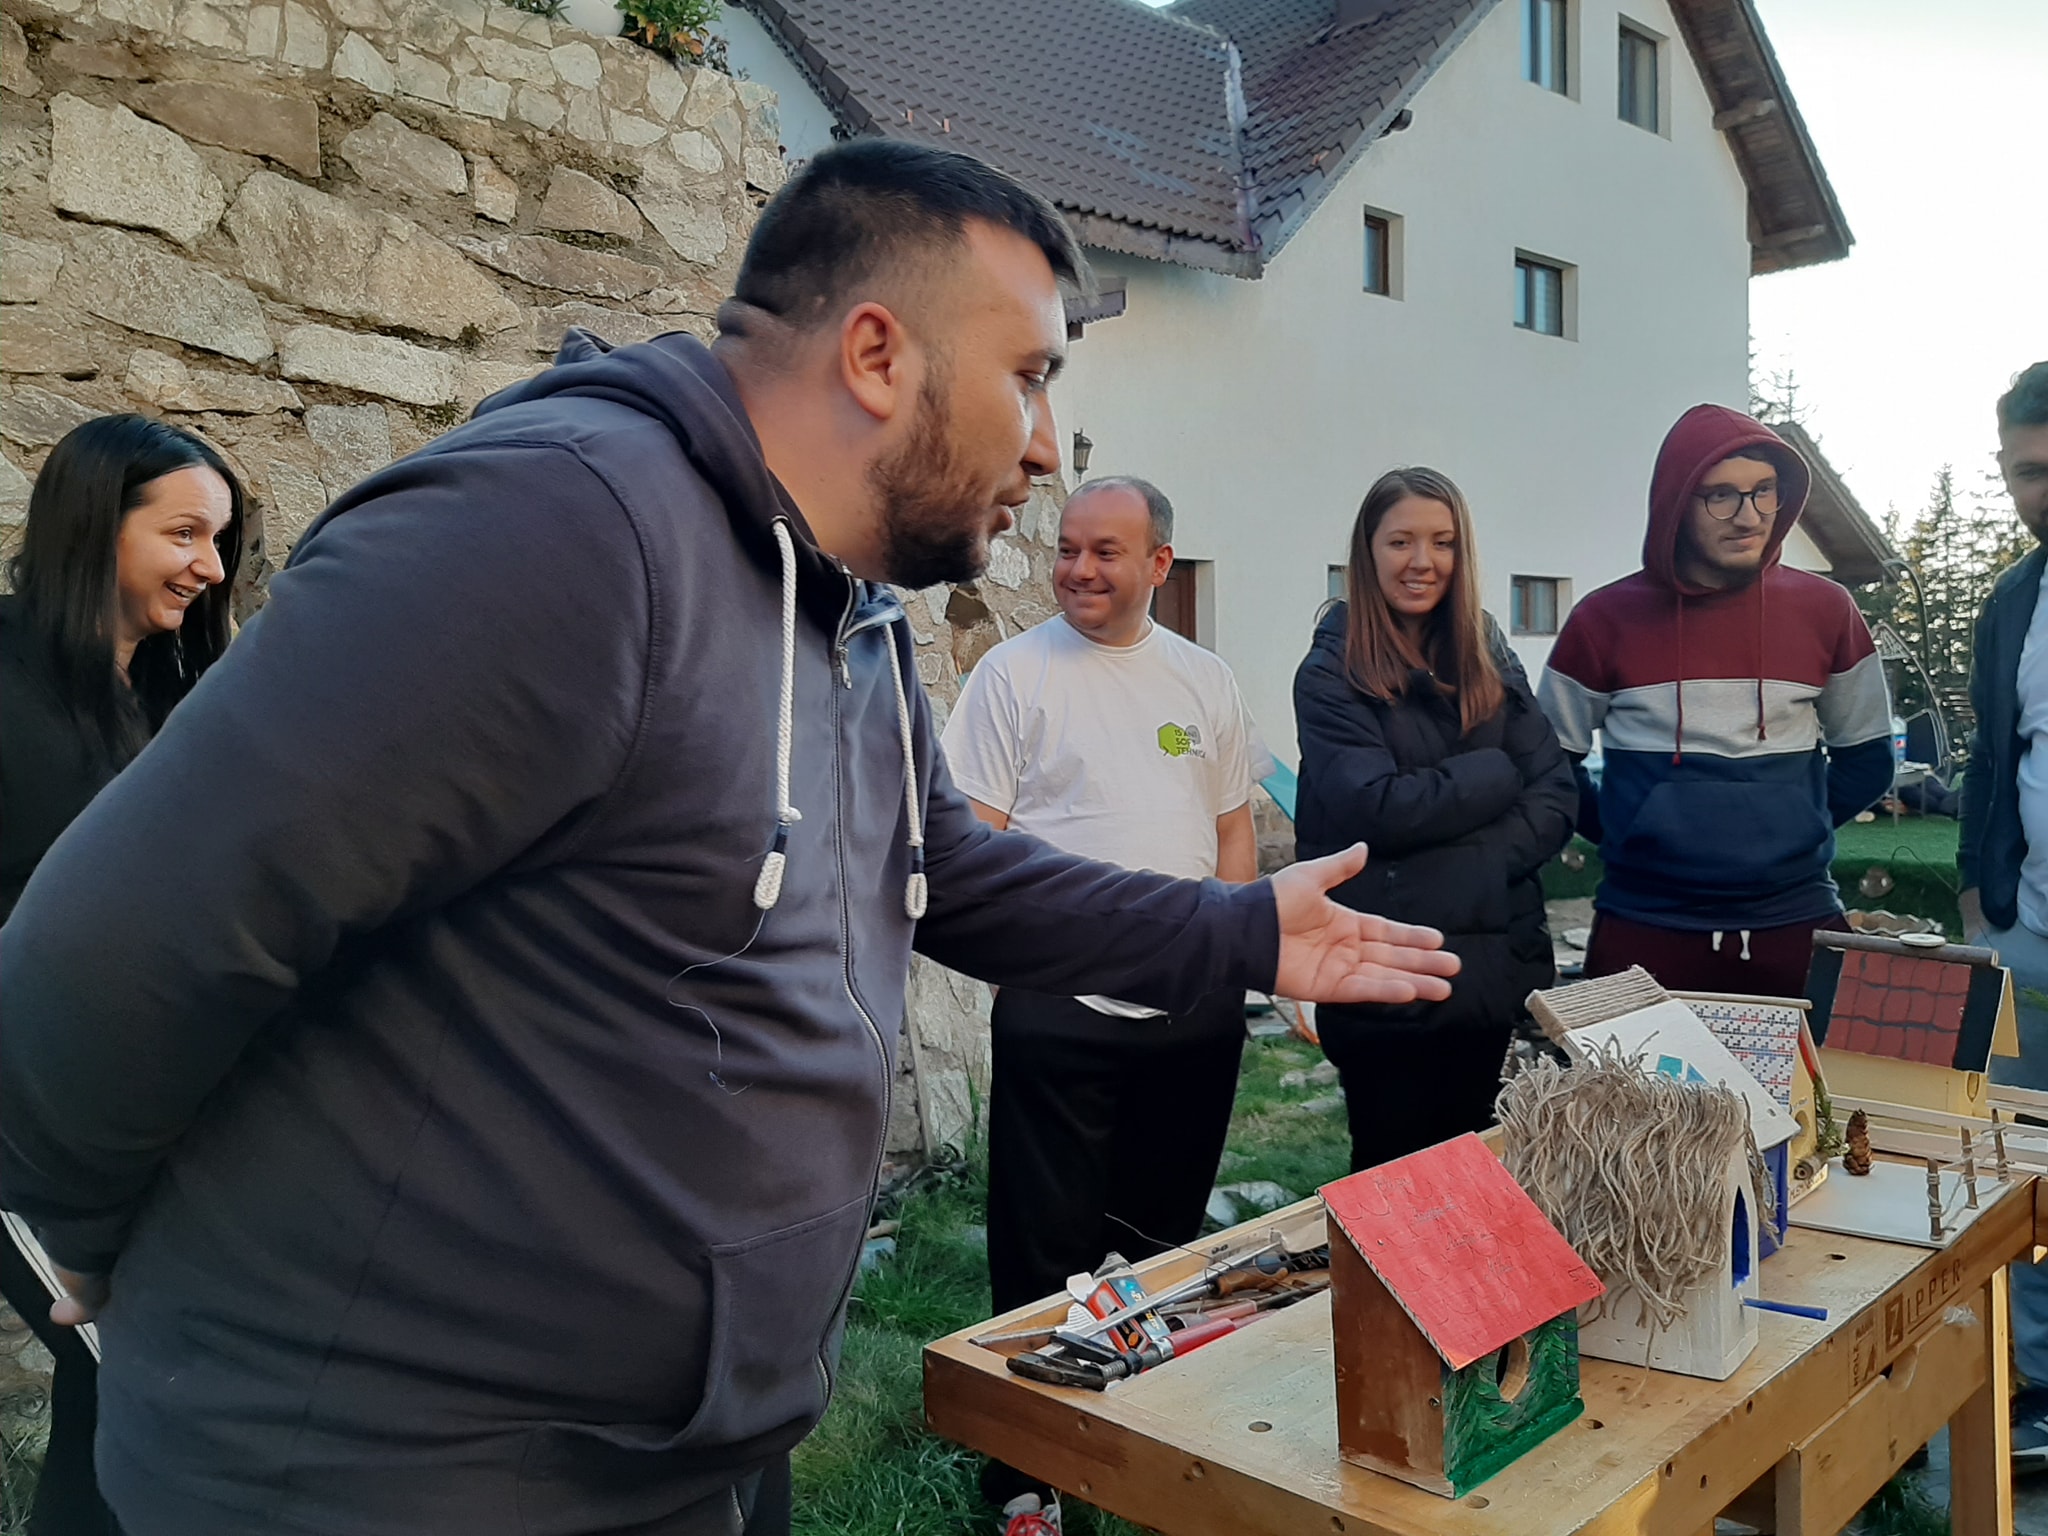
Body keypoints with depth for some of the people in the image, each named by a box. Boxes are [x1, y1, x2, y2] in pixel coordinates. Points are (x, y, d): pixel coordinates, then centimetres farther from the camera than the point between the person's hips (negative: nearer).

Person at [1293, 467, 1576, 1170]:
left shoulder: (1488, 662, 10)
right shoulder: (1331, 675, -5)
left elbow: (1555, 795, 2)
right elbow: (1374, 808, -17)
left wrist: (1478, 864, -14)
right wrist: (1497, 772, -7)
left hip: (1497, 963, 5)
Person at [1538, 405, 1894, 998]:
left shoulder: (1825, 610, 3)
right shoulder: (1606, 618, -2)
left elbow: (1866, 758, 14)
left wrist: (1794, 830, 6)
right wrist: (1632, 838, 2)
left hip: (1797, 922, 1)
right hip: (1643, 928, -1)